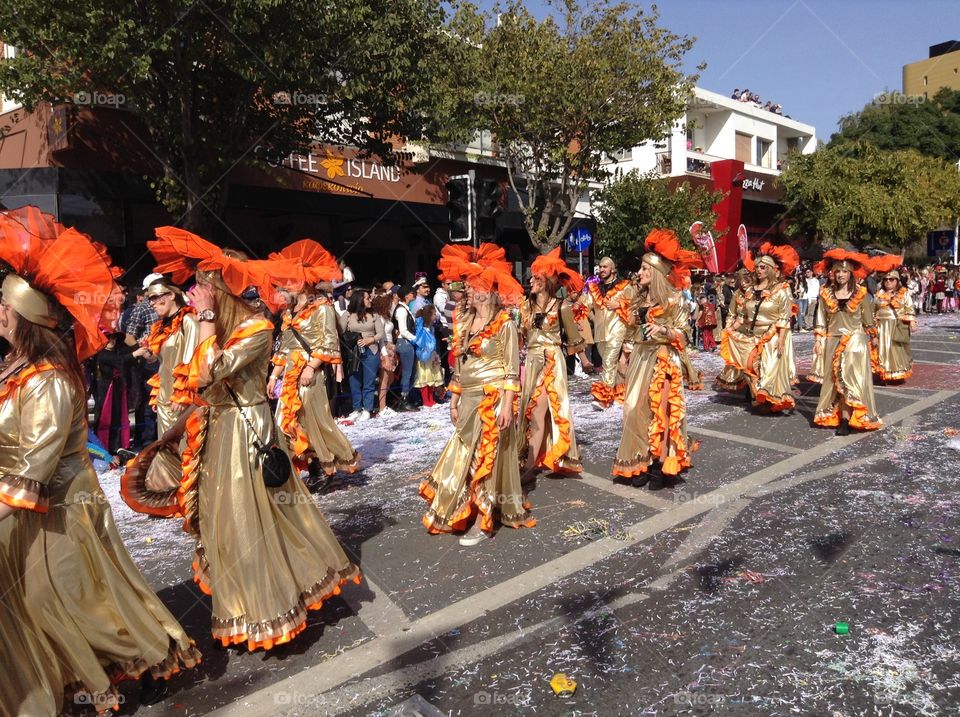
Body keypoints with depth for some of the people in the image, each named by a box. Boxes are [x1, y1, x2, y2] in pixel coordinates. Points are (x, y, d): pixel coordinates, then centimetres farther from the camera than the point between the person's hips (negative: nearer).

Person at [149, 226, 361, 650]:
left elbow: (209, 374, -27)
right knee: (224, 517, 17)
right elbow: (199, 381, 7)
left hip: (244, 430, -8)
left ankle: (264, 611, 18)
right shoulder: (216, 326, 6)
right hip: (218, 429, 8)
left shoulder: (256, 328, -18)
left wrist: (206, 318, -21)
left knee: (246, 519, 0)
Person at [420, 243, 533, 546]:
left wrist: (507, 404, -17)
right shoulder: (464, 322, 10)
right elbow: (459, 365, 14)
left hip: (493, 399, -6)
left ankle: (483, 520, 10)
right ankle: (464, 513, 23)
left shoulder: (504, 323, -10)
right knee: (466, 455, 10)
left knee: (486, 456, 0)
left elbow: (512, 368, -11)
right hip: (469, 400, 6)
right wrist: (454, 401, 14)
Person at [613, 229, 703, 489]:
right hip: (641, 358, 6)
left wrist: (665, 330, -24)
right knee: (637, 409, 3)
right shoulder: (641, 298, 13)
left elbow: (684, 334, -8)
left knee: (659, 411, -5)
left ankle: (659, 464, 3)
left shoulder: (674, 300, -7)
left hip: (662, 360, -6)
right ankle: (641, 463, 11)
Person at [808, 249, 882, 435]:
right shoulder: (826, 293, 4)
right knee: (835, 378, 4)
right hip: (833, 341, 3)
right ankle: (843, 418, 13)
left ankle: (845, 419, -9)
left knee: (850, 377, -9)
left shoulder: (860, 293, -1)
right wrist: (818, 340, 2)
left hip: (855, 340, -2)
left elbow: (868, 318, 7)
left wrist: (873, 337, 11)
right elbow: (821, 319, 6)